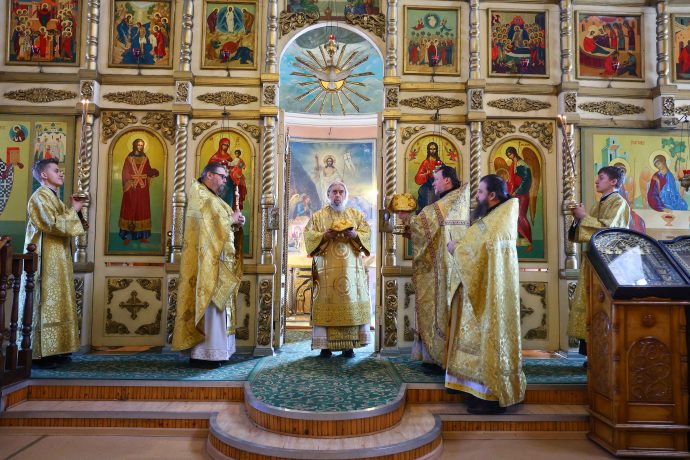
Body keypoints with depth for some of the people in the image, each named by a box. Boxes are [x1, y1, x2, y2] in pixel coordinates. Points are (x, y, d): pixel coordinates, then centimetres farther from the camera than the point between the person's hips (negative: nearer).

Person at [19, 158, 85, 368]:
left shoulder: (52, 197, 19)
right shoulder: (40, 196, -10)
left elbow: (60, 225, 20)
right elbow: (53, 224, -21)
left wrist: (73, 211, 7)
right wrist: (73, 211, -9)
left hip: (57, 260, 10)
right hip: (46, 260, -10)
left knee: (56, 303, 10)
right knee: (45, 304, -7)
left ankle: (52, 350, 16)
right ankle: (41, 353, -1)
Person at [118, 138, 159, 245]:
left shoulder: (145, 158, 10)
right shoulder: (129, 158, 1)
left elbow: (148, 171, 6)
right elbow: (125, 173, -3)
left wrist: (153, 172, -16)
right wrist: (129, 182, -17)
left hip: (143, 188, 3)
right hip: (131, 188, -3)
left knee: (142, 209, 4)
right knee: (129, 209, -2)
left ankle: (142, 235, 9)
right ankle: (127, 235, 1)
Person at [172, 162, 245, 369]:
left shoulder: (214, 198, 24)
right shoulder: (198, 192, -4)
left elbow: (222, 226, 20)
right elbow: (210, 221, -18)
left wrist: (235, 221, 1)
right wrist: (231, 219, -5)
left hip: (218, 260, 10)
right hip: (206, 260, -10)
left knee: (216, 304, 7)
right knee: (207, 304, -11)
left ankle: (213, 350, 10)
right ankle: (201, 354, -8)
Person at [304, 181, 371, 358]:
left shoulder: (356, 215, 15)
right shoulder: (318, 216, 11)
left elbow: (367, 234, 8)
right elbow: (308, 235, 2)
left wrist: (355, 235, -12)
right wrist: (324, 235, -15)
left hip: (351, 269, 2)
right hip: (326, 270, -1)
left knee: (351, 303, -1)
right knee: (326, 306, -4)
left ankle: (348, 345, 6)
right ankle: (325, 345, 2)